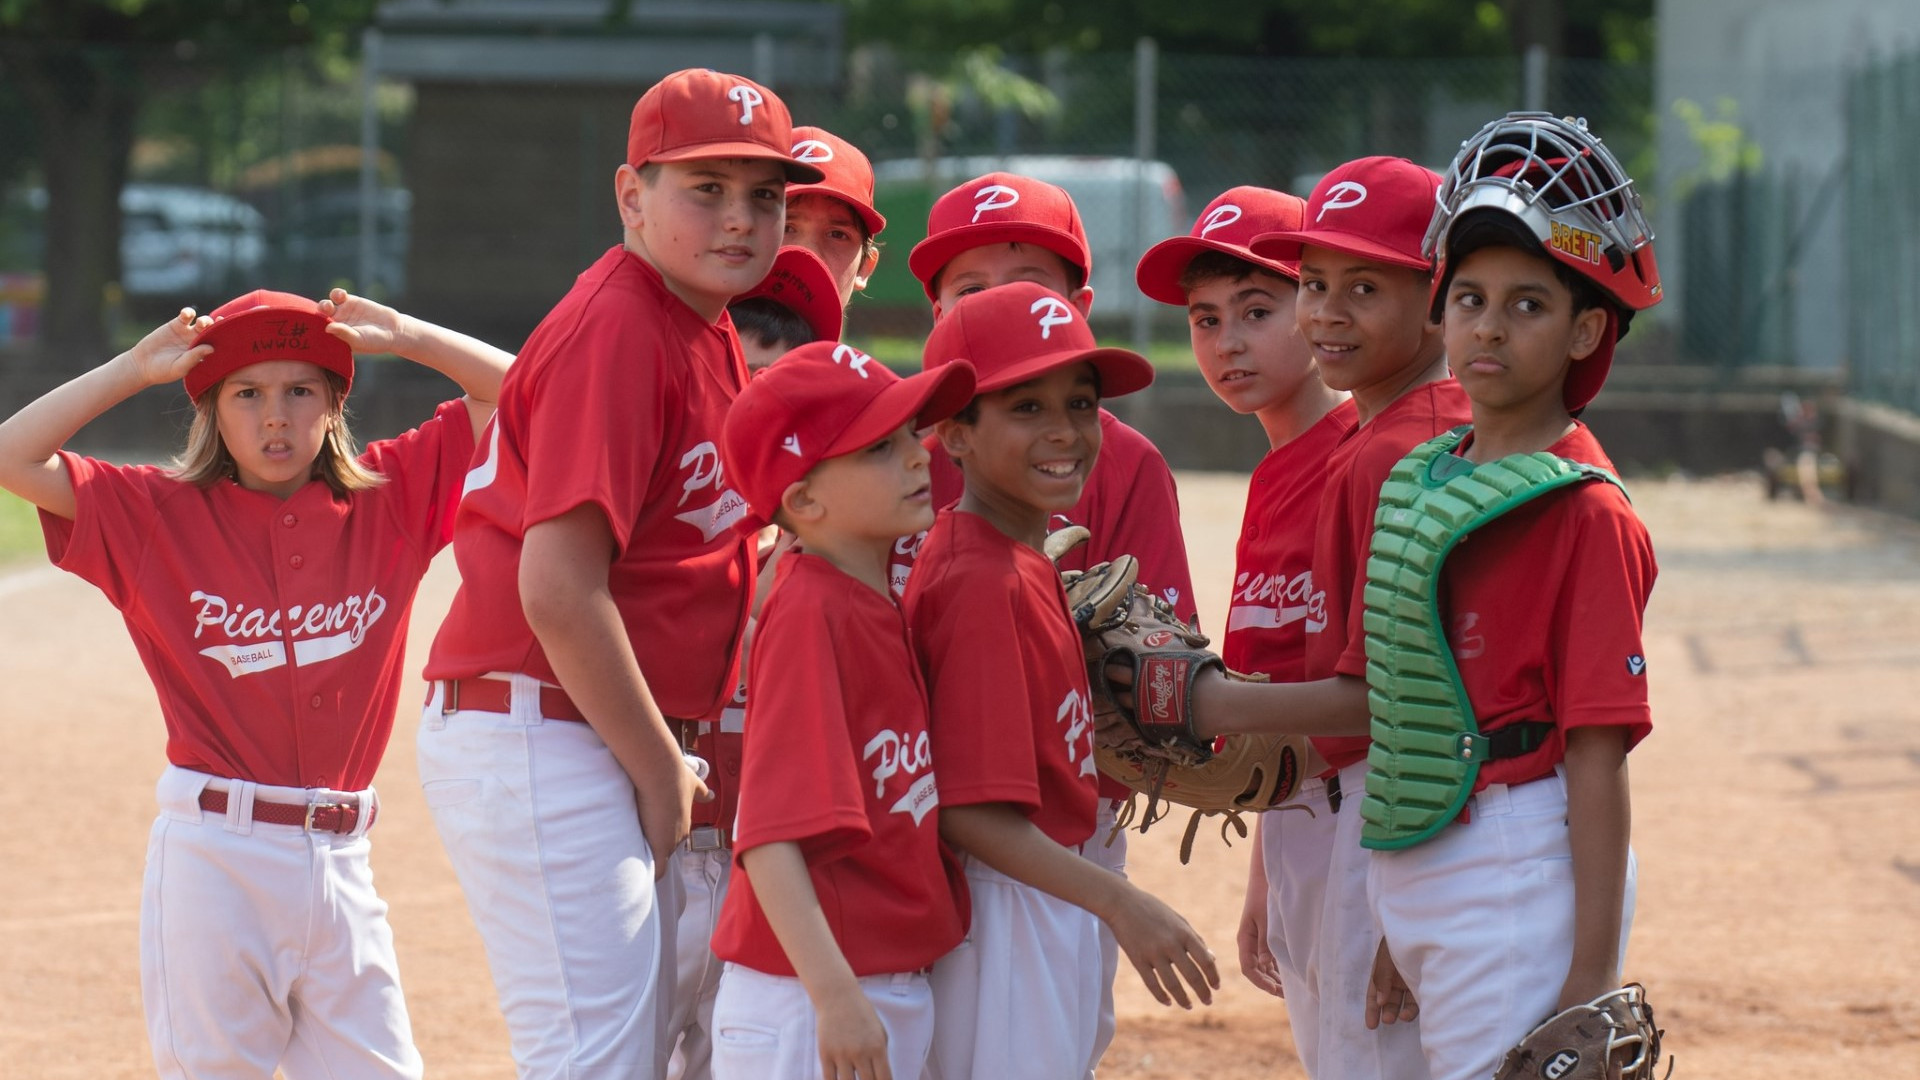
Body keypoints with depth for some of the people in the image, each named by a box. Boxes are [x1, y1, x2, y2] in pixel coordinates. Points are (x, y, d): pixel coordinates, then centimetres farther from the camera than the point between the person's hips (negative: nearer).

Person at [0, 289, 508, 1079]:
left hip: (339, 858, 2)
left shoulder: (391, 495, 7)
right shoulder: (159, 513, 2)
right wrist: (133, 370, -4)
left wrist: (402, 337, -2)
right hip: (213, 855, -2)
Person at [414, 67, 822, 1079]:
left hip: (614, 743, 10)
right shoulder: (617, 330, -16)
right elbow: (559, 592, -23)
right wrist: (662, 769, -13)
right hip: (535, 746, -10)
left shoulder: (709, 335, 15)